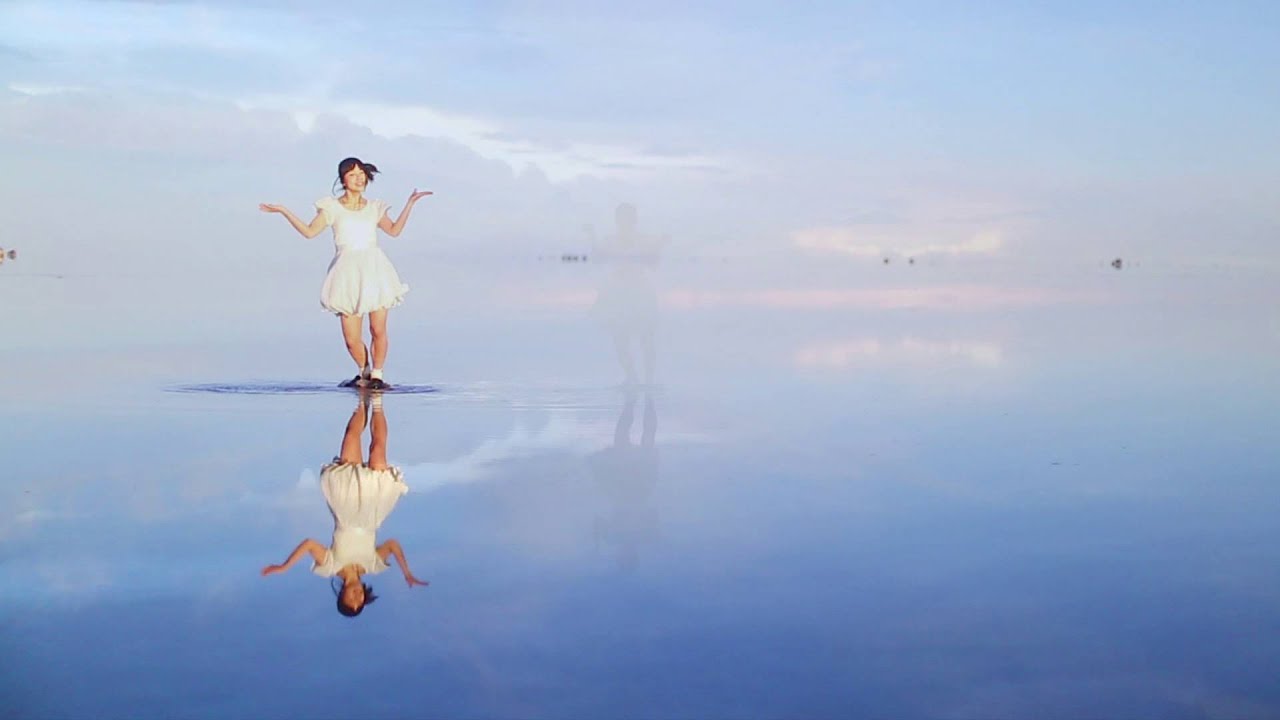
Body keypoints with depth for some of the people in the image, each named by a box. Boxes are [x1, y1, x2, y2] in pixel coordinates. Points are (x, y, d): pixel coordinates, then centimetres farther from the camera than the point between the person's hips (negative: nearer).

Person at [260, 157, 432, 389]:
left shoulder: (373, 207, 15)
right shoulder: (332, 207, 8)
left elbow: (394, 230, 19)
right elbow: (309, 231, 2)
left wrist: (410, 203, 17)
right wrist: (283, 211, -3)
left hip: (374, 271, 2)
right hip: (348, 275, -2)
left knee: (378, 330, -7)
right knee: (352, 339, -6)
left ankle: (376, 375, 12)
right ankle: (363, 371, 22)